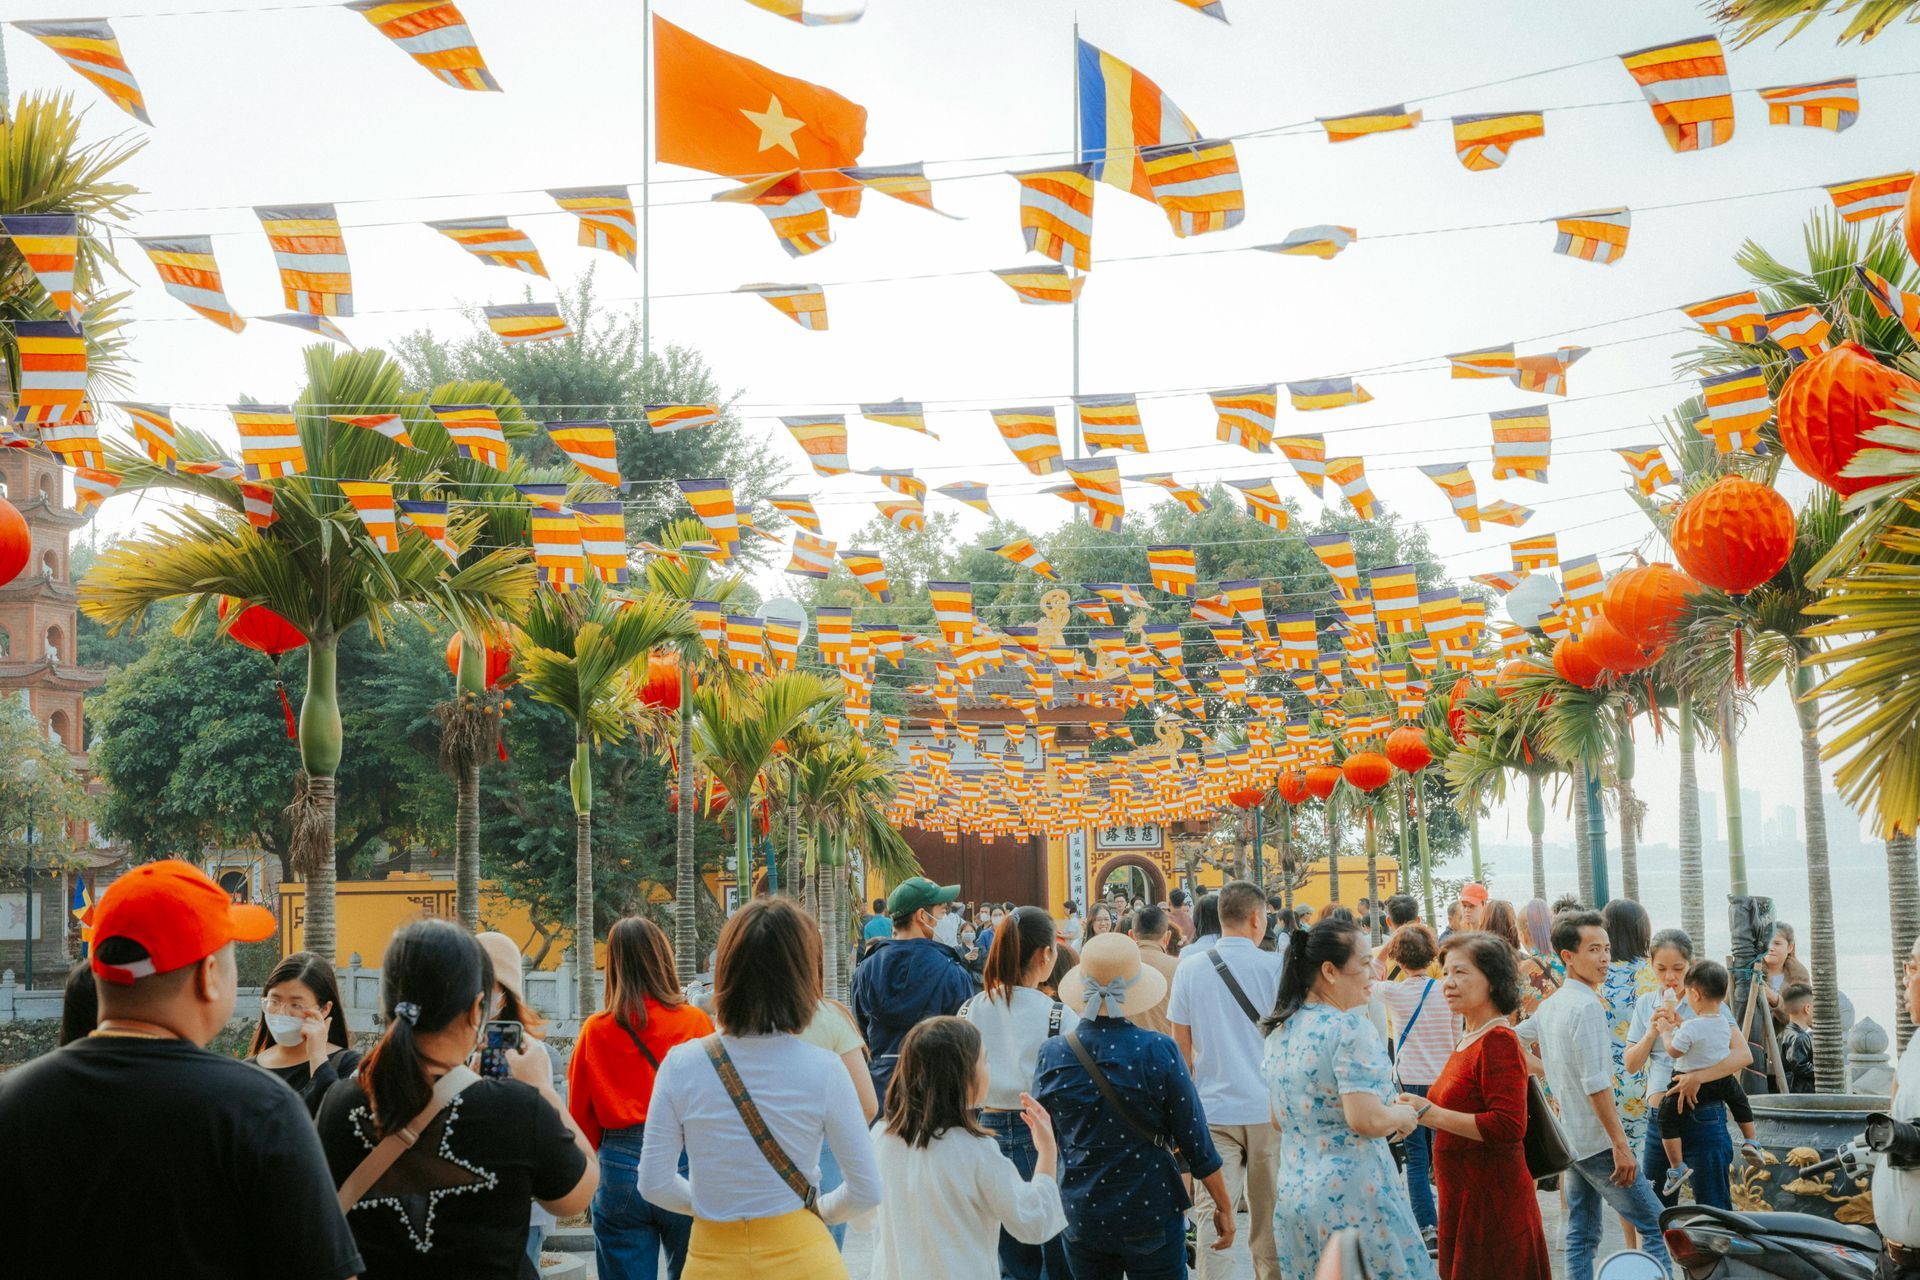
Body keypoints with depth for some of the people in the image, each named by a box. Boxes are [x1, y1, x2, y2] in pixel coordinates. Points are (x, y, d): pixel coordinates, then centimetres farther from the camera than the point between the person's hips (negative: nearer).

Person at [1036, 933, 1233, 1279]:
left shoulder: (1052, 1055, -6)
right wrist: (1224, 1207, 4)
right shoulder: (1158, 1051, -14)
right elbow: (1195, 1140, -8)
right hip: (1151, 1213, -3)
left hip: (1079, 1215, 3)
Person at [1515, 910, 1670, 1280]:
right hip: (1597, 1141, -9)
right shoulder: (1587, 1005, -17)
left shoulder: (1549, 1005, 9)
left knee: (1581, 1235, 10)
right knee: (1657, 1226, -2)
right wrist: (1621, 1145, -21)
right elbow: (1595, 1083, -23)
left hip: (1569, 1139, 9)